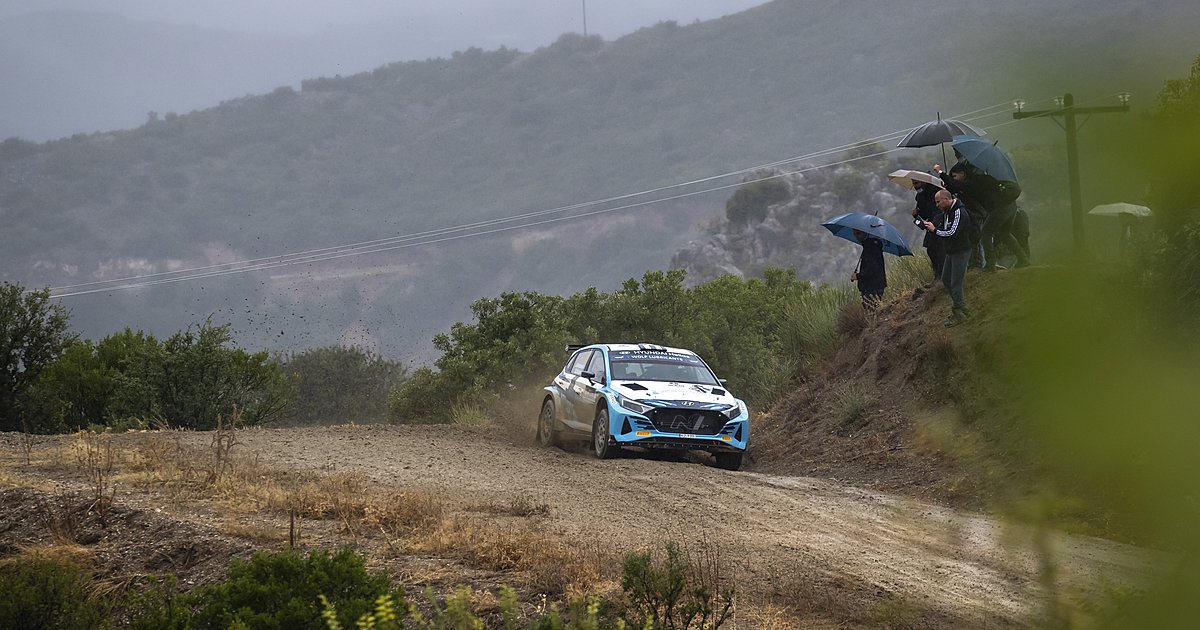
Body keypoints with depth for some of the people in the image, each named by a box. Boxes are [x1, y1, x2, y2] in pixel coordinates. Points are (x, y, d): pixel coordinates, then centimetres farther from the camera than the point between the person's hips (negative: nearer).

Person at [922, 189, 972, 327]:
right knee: (946, 279, 15)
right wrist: (930, 228, -4)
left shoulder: (959, 212, -22)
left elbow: (952, 233, -30)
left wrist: (934, 230, -19)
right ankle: (961, 306, 27)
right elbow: (943, 228, 15)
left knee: (956, 283, -8)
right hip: (951, 252, 10)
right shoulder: (946, 212, 9)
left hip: (961, 251, -10)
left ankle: (959, 313, -1)